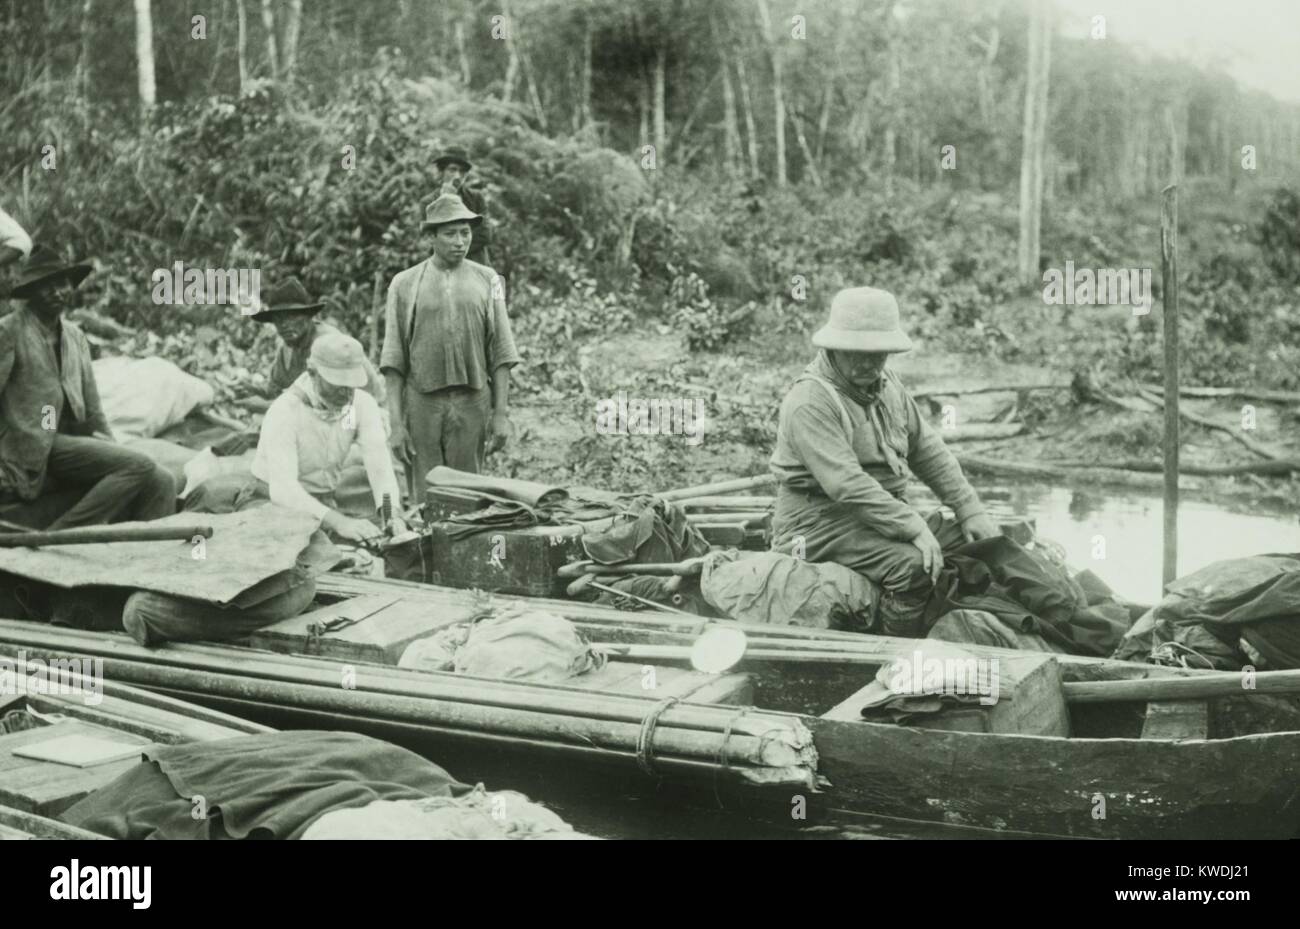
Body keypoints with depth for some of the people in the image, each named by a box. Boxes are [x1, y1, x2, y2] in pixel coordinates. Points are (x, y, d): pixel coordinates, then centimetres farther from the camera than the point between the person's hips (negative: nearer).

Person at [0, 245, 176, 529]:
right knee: (139, 466, -24)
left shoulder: (76, 336, 17)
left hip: (73, 440, 7)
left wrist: (114, 456, 8)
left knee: (161, 482, -11)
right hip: (36, 450, -6)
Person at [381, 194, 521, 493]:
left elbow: (501, 355, 7)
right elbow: (393, 361, 4)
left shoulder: (487, 281, 8)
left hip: (473, 403, 1)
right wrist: (396, 423, -3)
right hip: (422, 403, 0)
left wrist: (501, 413, 0)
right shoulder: (405, 284, 6)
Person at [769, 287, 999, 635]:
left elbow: (928, 450, 12)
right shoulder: (811, 401, -19)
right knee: (913, 564, -30)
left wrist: (970, 510, 3)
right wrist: (913, 527, -30)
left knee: (973, 541, -1)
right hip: (820, 522, -9)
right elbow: (846, 484, -28)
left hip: (885, 512, 9)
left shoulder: (886, 384, 10)